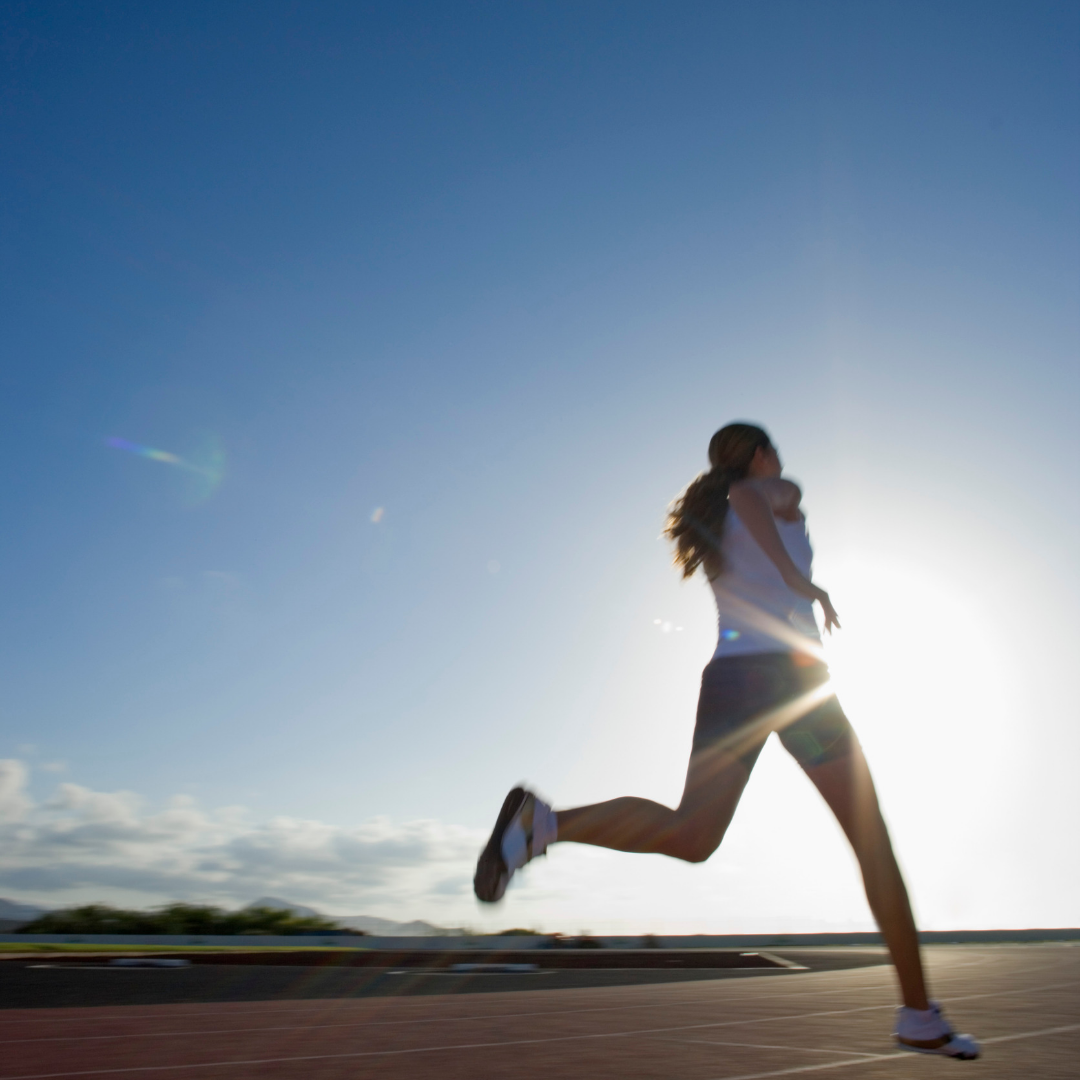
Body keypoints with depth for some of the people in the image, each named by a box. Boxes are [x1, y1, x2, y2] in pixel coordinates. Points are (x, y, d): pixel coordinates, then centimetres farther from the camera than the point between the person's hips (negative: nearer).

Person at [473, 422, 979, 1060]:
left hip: (728, 675, 6)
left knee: (688, 836, -7)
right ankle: (919, 1015, 13)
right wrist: (800, 580, -16)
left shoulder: (712, 526, 26)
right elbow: (742, 494, -16)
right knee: (872, 841, 7)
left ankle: (542, 821, -26)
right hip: (789, 672, -5)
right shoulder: (782, 493, 6)